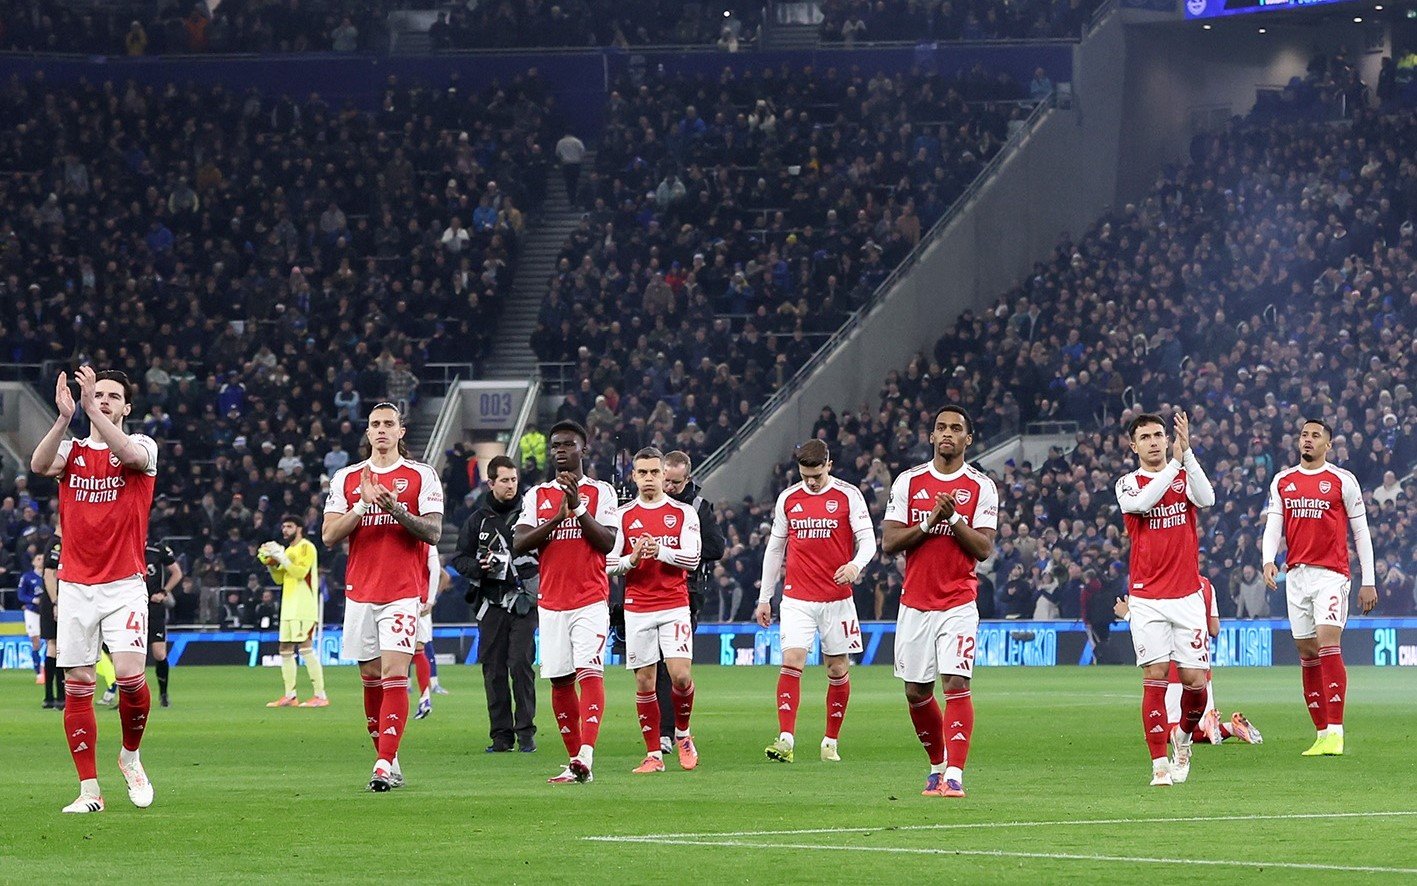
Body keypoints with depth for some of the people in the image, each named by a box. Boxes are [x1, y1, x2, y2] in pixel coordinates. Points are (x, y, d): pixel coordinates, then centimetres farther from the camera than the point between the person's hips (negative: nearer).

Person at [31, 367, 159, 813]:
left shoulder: (141, 446, 3)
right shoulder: (72, 450, 9)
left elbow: (129, 454, -22)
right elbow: (39, 464, -13)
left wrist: (93, 412, -28)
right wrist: (65, 417, -25)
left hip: (125, 586, -2)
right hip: (76, 587, 2)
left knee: (129, 674, -17)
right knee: (77, 684, -1)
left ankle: (131, 754, 11)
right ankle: (89, 789, 4)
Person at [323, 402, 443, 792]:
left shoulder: (421, 476, 3)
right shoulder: (346, 479, 10)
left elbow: (433, 532, -4)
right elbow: (329, 535, 3)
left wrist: (397, 511, -20)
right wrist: (363, 504, -10)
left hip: (403, 591, -4)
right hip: (360, 591, 4)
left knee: (394, 673, -15)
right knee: (371, 678, 6)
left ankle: (385, 764, -20)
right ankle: (388, 760, 16)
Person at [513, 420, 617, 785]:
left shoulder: (600, 492, 5)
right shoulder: (537, 495, 12)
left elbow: (608, 542, -6)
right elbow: (519, 544, 0)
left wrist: (578, 508, -15)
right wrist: (557, 517, -10)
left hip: (591, 601, -4)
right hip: (551, 601, 4)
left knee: (590, 672, -18)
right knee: (560, 681, 3)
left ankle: (586, 755, -30)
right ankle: (574, 759, 11)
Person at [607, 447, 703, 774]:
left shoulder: (683, 512, 4)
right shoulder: (623, 515, 7)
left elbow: (692, 557, -3)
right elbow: (608, 562, 5)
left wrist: (661, 551, -18)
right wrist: (632, 558, -15)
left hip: (675, 605, -1)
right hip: (637, 609, 1)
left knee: (680, 674, -14)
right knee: (644, 681, -1)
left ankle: (682, 735, 12)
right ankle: (653, 754, 6)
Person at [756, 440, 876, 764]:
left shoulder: (848, 496, -1)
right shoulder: (788, 499, 7)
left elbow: (868, 540, -4)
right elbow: (775, 548, 15)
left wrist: (856, 564, -27)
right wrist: (764, 597, 13)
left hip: (837, 598, -1)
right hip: (797, 599, 1)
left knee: (838, 670, 5)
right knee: (791, 662, -14)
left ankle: (831, 742, 18)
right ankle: (786, 740, -21)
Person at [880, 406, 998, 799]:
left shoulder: (981, 487, 1)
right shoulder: (908, 482, 6)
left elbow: (984, 548, -5)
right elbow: (889, 542, 0)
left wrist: (954, 518, -17)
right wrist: (929, 522, -12)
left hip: (958, 603, -3)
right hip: (915, 602, 3)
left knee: (956, 684, -15)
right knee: (916, 691, 7)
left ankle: (954, 774, -19)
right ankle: (937, 765, 26)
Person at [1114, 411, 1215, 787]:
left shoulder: (1185, 476, 7)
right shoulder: (1128, 484, 4)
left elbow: (1206, 498, -15)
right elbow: (1142, 502, -19)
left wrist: (1187, 451, -24)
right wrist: (1175, 462, -23)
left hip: (1187, 595, 1)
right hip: (1146, 598, -1)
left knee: (1194, 680, -3)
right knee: (1154, 676, -10)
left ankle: (1183, 736, 26)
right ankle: (1160, 763, -5)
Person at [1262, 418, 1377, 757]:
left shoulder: (1343, 481, 2)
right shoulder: (1282, 481, 13)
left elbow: (1361, 531, 4)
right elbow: (1273, 525, 8)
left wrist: (1369, 581, 2)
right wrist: (1268, 560, -13)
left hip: (1331, 574, -5)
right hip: (1296, 574, 5)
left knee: (1328, 643, -18)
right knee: (1307, 652, 4)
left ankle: (1335, 732, -21)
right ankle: (1322, 732, 10)